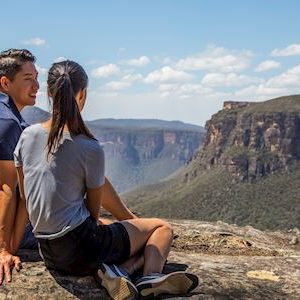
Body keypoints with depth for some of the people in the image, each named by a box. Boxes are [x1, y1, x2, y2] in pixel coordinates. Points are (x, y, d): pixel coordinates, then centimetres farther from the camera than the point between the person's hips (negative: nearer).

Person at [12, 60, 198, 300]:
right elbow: (94, 211, -5)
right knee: (162, 228, 12)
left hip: (50, 256, 7)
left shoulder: (28, 136, 0)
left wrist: (9, 250, 18)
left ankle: (118, 271, -6)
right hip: (81, 248, -6)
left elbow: (22, 199, 6)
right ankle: (150, 277, -14)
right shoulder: (91, 149, -16)